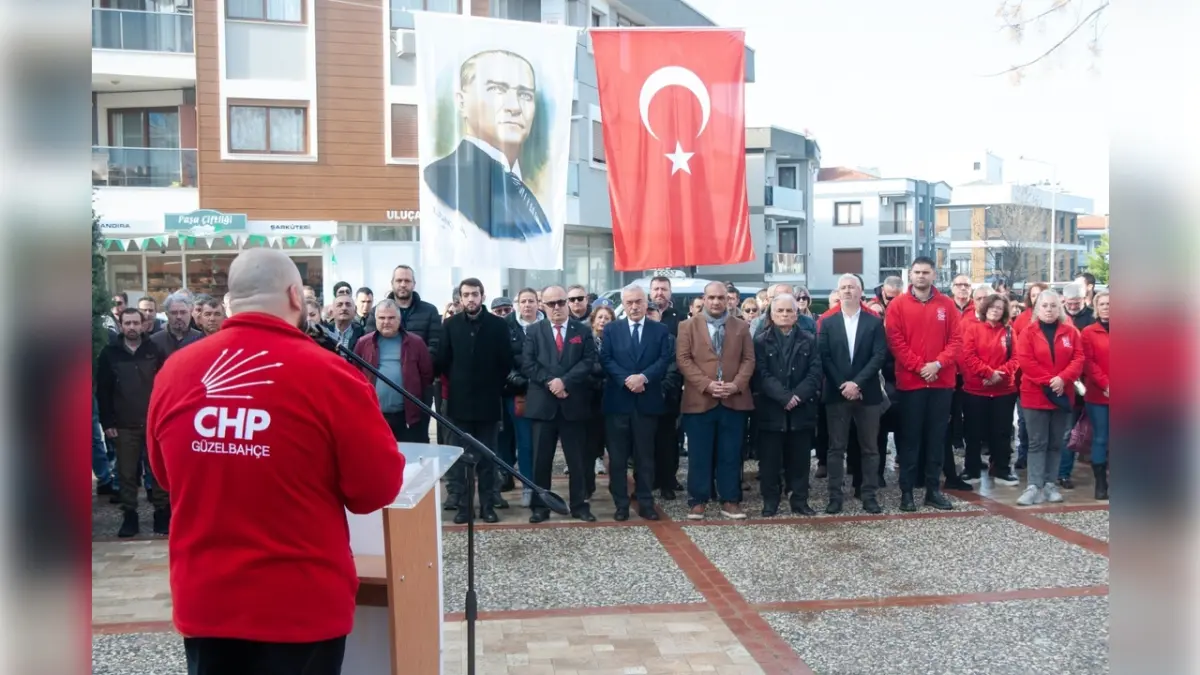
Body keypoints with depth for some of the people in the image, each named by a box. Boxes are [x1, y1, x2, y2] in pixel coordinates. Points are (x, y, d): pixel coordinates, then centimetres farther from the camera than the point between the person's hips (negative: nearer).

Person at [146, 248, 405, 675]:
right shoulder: (327, 373, -17)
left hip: (202, 602, 4)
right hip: (301, 608, -3)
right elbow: (380, 486, -11)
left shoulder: (174, 371, -3)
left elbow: (165, 475, 13)